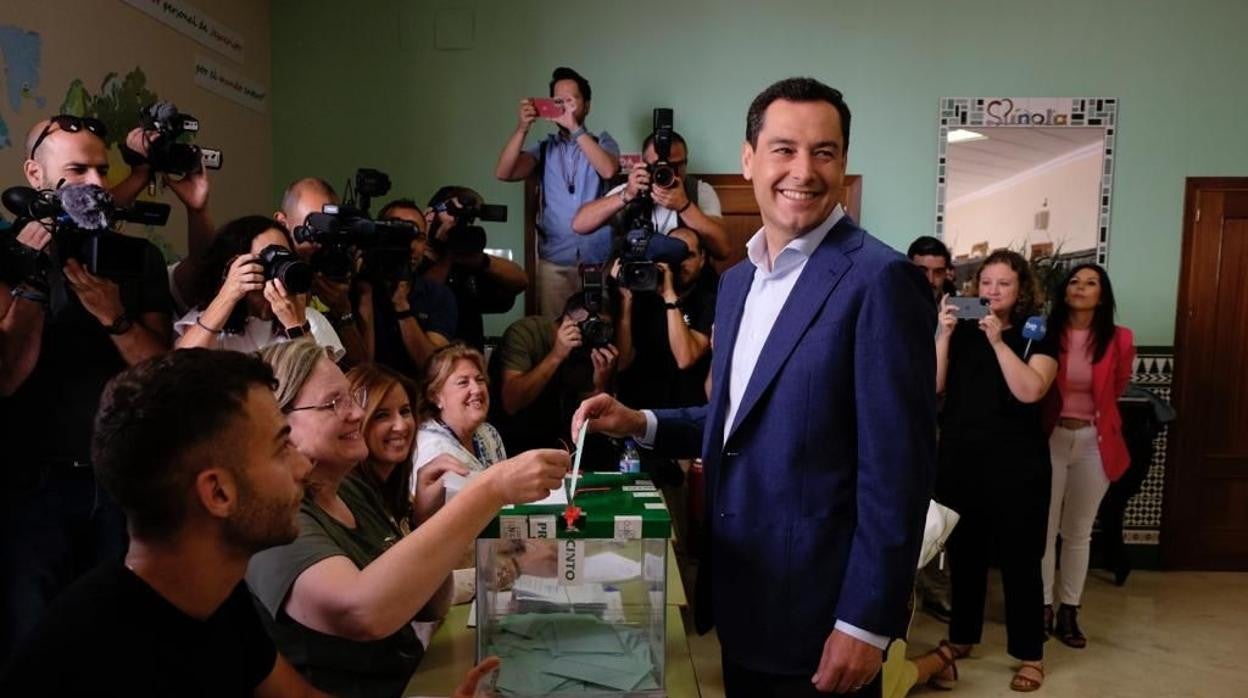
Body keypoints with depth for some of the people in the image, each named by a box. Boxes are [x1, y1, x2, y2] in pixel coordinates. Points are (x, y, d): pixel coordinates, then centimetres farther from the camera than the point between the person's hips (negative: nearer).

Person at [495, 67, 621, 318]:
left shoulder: (603, 142, 9)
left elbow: (608, 170, -15)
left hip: (599, 259, -1)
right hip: (554, 261, 1)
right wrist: (523, 127, -15)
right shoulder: (544, 149, 11)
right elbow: (504, 173, -5)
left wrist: (575, 128, -17)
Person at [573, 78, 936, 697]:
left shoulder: (879, 279, -16)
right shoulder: (738, 280, 9)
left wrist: (867, 621, -17)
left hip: (819, 609, -7)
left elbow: (896, 465, -18)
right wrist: (641, 424, 2)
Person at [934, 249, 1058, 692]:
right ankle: (961, 636, 30)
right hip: (959, 460, 3)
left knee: (1019, 558, 3)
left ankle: (1030, 655, 17)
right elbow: (932, 385, -4)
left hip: (1016, 463, -3)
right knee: (963, 552, 13)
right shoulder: (961, 331, 7)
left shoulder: (1037, 335, 0)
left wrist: (997, 341, -18)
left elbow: (1030, 391, -16)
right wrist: (944, 333, -12)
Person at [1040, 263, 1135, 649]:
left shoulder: (1119, 340, -3)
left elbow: (1117, 388, 15)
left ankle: (1069, 612, 21)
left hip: (1094, 442, 2)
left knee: (1079, 531, 11)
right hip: (1051, 438, -1)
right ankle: (1043, 607, 15)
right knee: (1044, 528, 3)